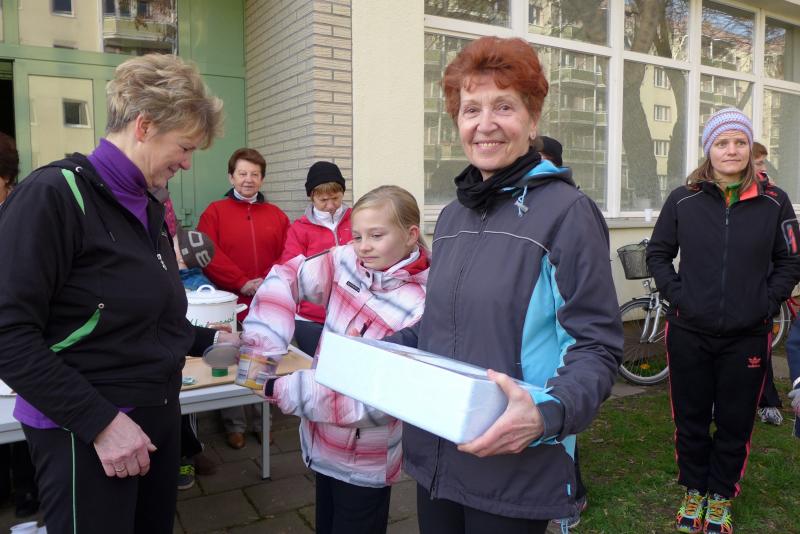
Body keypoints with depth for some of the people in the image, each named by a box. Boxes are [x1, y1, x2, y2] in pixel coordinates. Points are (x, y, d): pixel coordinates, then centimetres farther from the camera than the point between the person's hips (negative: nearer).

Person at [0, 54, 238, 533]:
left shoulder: (150, 208, 10)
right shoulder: (54, 195, -16)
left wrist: (208, 342, 7)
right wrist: (100, 422, -21)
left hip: (158, 416, 8)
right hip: (86, 432, -8)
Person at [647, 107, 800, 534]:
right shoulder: (683, 200, -1)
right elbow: (657, 254, 6)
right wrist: (676, 294, -5)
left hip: (747, 337, 0)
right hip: (689, 333, 0)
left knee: (735, 423, 12)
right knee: (690, 420, 13)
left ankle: (721, 496, 33)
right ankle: (693, 491, 33)